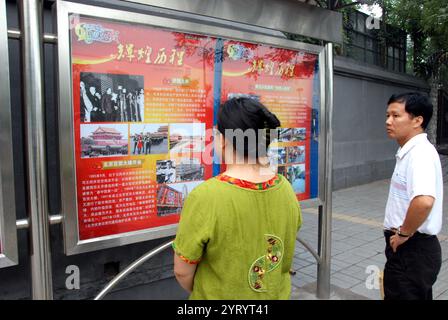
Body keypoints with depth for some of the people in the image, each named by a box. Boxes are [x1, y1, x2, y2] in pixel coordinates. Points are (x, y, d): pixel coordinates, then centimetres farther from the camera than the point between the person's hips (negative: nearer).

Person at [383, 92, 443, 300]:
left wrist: (404, 233, -23)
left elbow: (424, 200, -39)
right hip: (410, 248, 10)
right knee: (417, 295, 23)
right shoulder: (409, 152, 10)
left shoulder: (420, 152, -22)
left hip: (412, 250, -10)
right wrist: (403, 233, 14)